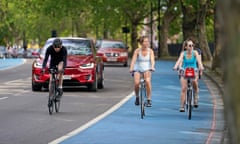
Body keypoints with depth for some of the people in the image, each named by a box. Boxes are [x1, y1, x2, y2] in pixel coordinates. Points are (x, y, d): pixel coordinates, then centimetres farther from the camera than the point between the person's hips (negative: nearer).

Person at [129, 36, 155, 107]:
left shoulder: (150, 51, -3)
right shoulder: (137, 51, -8)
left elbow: (152, 60, -14)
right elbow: (133, 60, -17)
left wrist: (152, 67, -34)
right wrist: (131, 68, -35)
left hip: (147, 69, 0)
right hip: (138, 69, 0)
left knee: (148, 81, -27)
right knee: (136, 83, -23)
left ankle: (149, 100, -16)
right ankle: (137, 97, 6)